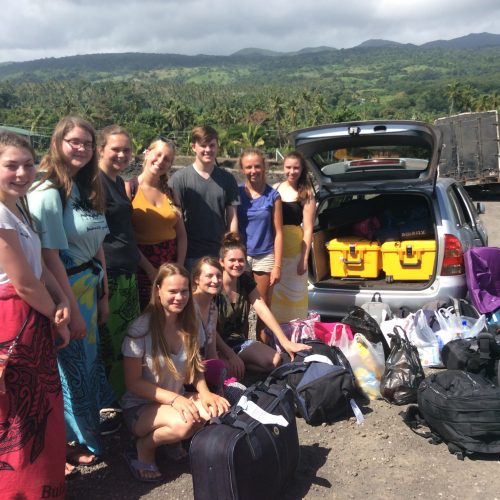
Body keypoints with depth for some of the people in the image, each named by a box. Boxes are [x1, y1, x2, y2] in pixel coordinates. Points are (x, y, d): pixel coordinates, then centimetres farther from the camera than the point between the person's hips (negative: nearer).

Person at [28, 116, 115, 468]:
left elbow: (98, 246, 9)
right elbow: (50, 255, -20)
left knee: (89, 360, 18)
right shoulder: (48, 193, -18)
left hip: (89, 289, 8)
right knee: (72, 366, 7)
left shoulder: (87, 189, 8)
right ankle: (74, 442, 27)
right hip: (63, 292, -8)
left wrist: (103, 295, 10)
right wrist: (72, 309, -19)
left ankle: (89, 431, 38)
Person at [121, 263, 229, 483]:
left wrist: (204, 392, -14)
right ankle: (144, 448, -4)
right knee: (184, 423, -35)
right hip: (140, 407, -5)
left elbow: (195, 368, 7)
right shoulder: (141, 329, -17)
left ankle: (180, 441, 3)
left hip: (179, 398, 5)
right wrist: (174, 399, -25)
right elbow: (133, 382, -14)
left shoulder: (188, 325, 0)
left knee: (218, 409, -23)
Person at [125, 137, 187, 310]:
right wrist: (150, 269, -12)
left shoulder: (170, 193, 11)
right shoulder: (129, 187, -4)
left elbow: (181, 234, 10)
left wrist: (179, 267, -2)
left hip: (172, 263, 4)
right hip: (142, 265, -4)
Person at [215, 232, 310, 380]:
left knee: (275, 361, -17)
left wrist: (286, 343, -17)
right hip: (216, 344, -6)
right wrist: (230, 355, -28)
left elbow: (263, 311, -8)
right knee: (232, 369, -37)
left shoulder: (246, 282, 2)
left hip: (239, 340, 6)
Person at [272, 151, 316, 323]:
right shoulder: (275, 188, 6)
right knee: (274, 292, 13)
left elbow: (308, 229, -6)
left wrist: (304, 258, -10)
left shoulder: (306, 194, -5)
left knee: (294, 292, 5)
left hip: (294, 250, -4)